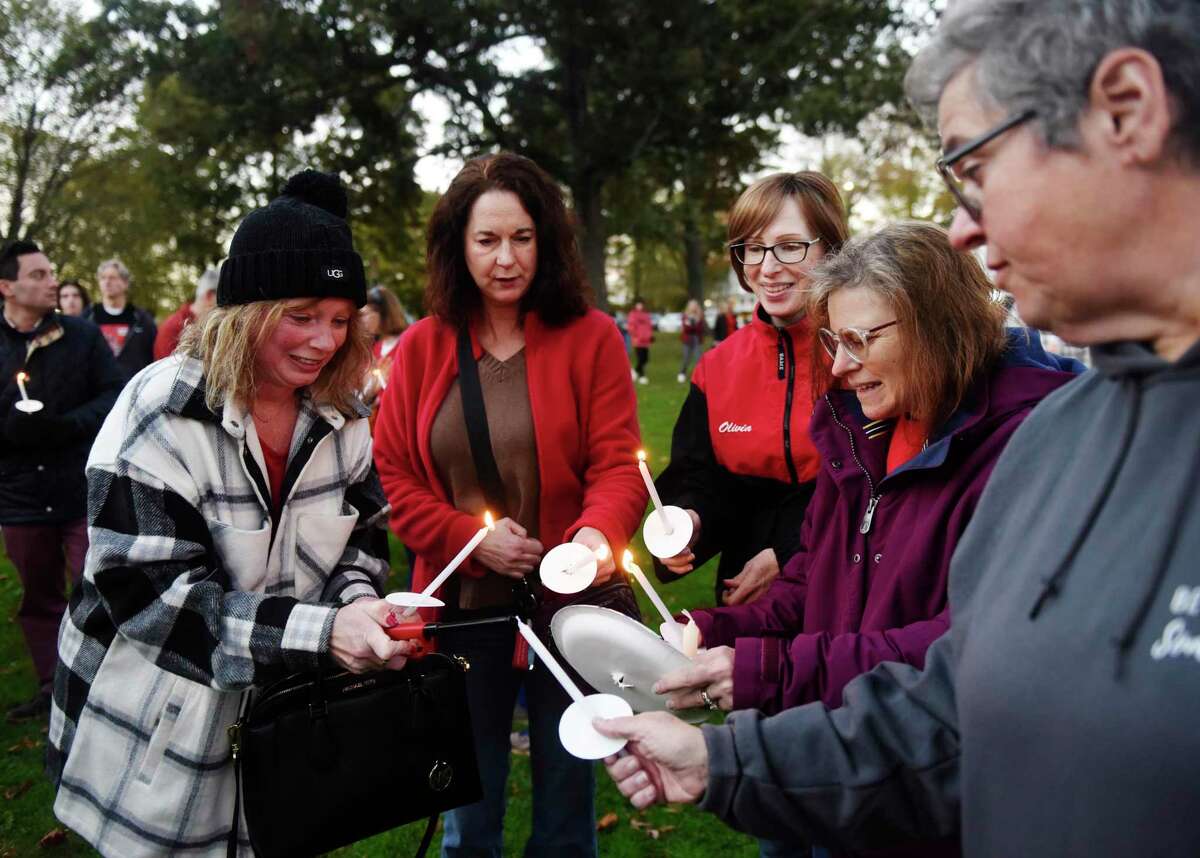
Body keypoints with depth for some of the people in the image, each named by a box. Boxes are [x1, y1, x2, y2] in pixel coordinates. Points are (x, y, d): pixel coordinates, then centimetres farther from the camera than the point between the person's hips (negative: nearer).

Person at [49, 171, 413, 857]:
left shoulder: (342, 413, -3)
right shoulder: (162, 411, -20)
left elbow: (362, 534, 7)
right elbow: (147, 590, -25)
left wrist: (359, 604, -17)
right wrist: (321, 632, -32)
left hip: (284, 717, 5)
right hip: (157, 733, -5)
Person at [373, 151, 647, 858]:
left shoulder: (591, 337, -5)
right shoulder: (423, 347, 1)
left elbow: (618, 463, -9)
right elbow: (394, 476, 2)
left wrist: (598, 531, -29)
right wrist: (471, 536, -13)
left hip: (568, 598, -1)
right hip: (464, 605, 2)